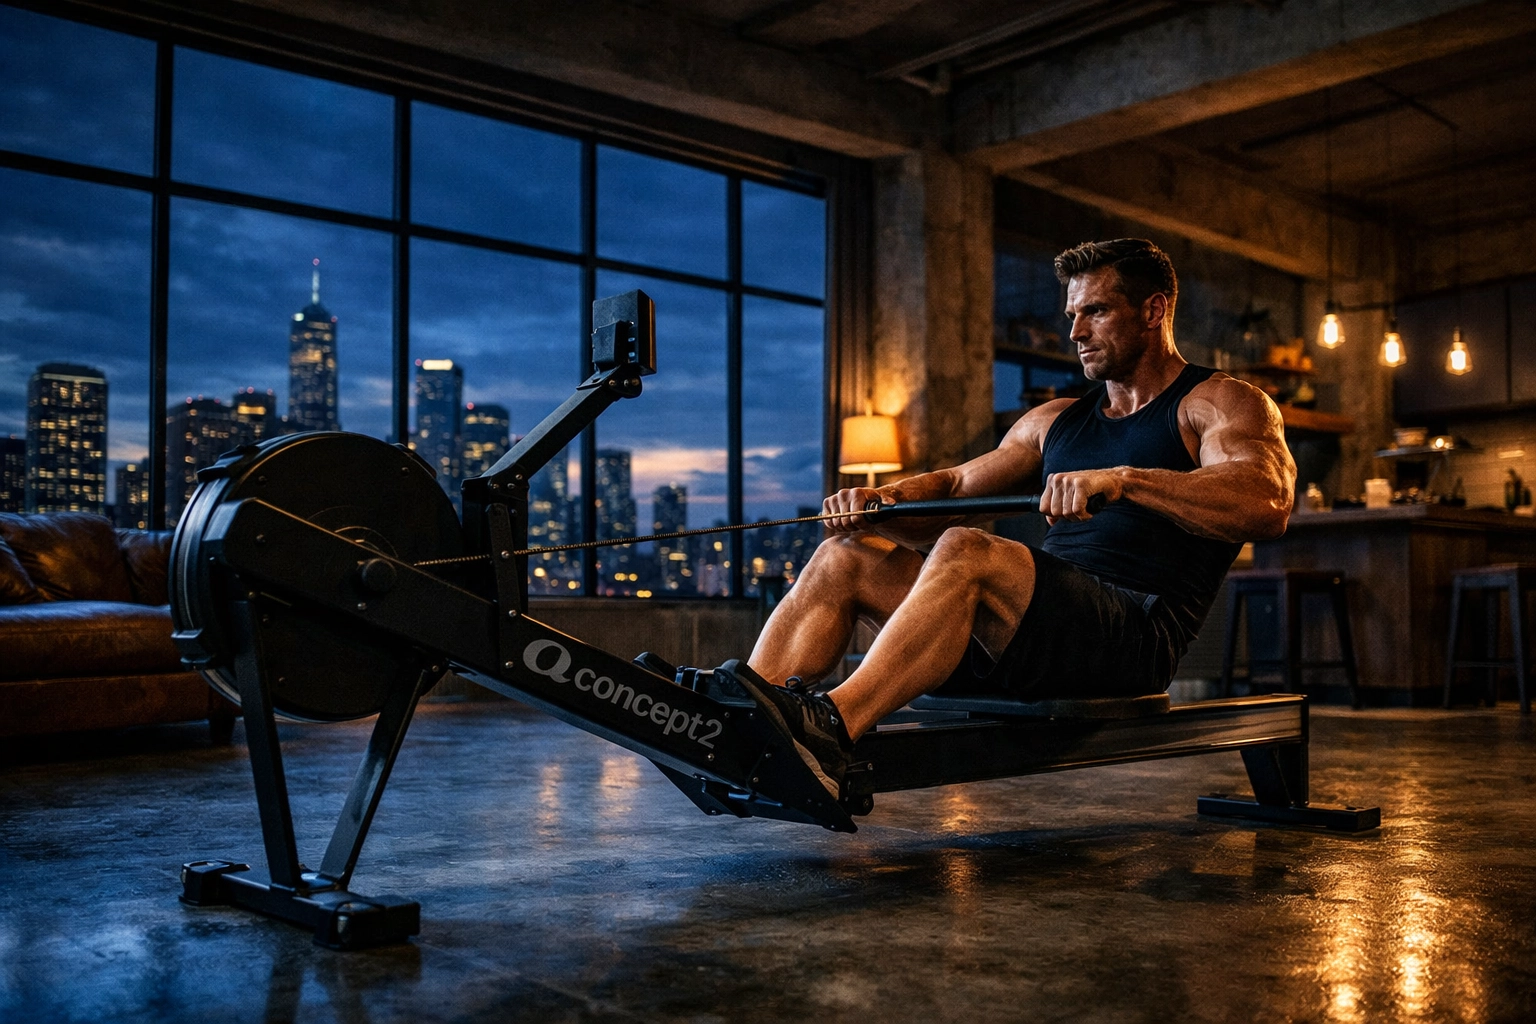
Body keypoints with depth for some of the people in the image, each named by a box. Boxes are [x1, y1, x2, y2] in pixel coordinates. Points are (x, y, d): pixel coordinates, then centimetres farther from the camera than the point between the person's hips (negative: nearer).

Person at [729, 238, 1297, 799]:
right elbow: (953, 488, 22)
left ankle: (829, 729, -48)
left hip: (1136, 634, -6)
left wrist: (1122, 478, -30)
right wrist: (882, 499, -2)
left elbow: (1266, 504, -15)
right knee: (845, 557, -10)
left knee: (964, 553, -34)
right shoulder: (1057, 421, 27)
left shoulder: (1221, 404, 7)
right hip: (1038, 626, 7)